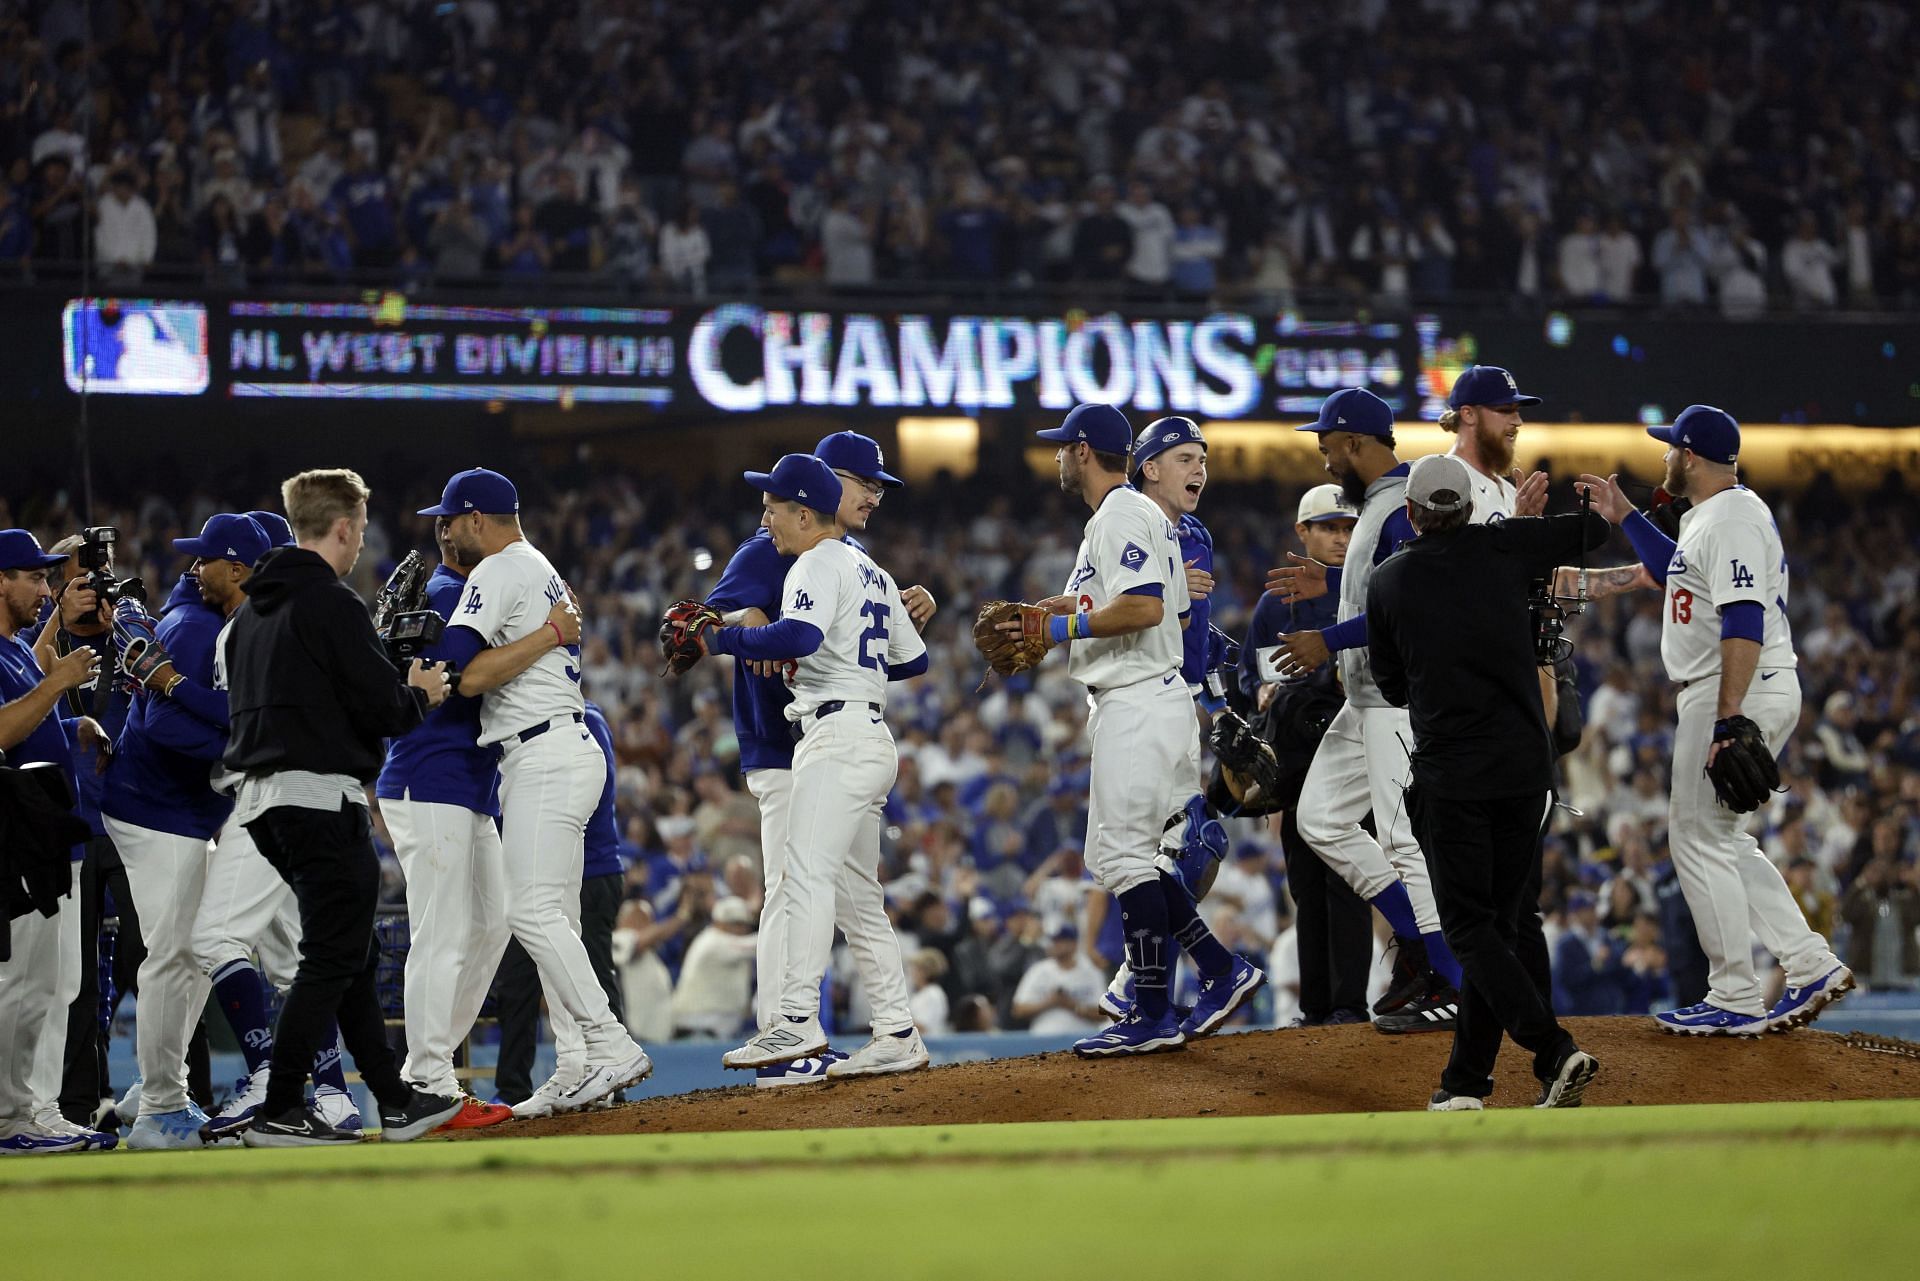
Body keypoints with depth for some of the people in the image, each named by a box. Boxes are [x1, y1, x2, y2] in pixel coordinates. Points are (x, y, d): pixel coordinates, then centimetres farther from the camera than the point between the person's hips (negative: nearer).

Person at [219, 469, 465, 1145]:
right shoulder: (332, 603, -12)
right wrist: (422, 693, 7)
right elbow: (382, 707, -16)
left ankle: (395, 1102, 18)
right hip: (321, 795, -9)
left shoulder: (252, 609, 16)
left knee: (351, 954, 15)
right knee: (332, 957, -5)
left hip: (260, 797, 9)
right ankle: (279, 1113, -9)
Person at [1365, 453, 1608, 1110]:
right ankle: (1466, 1083, 12)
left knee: (1470, 927, -2)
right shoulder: (1500, 548, 3)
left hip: (1449, 775, -3)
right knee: (1497, 923, 11)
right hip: (1526, 767, 3)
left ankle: (1554, 1050, -21)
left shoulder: (1386, 582, 2)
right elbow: (1594, 527, 16)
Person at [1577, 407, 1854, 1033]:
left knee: (1699, 836, -5)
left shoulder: (1732, 520, -17)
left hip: (1738, 694, -11)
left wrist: (1727, 721, -30)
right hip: (1726, 697, 11)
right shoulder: (1710, 515, 16)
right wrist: (1624, 516, 32)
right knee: (1719, 837, 15)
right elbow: (1678, 572, 36)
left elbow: (1744, 625, -26)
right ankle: (1811, 966, 11)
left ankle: (1735, 1000, -3)